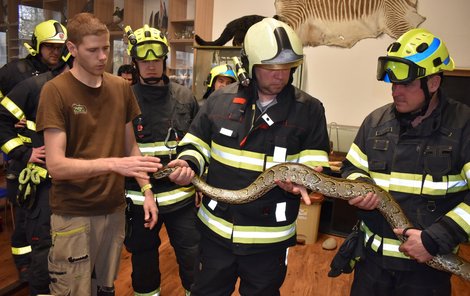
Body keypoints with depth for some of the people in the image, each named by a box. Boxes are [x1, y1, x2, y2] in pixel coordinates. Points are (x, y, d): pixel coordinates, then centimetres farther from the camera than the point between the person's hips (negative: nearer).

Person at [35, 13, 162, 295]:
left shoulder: (122, 87, 3)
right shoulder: (55, 90, -12)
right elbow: (56, 165, -18)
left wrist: (146, 189, 0)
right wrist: (114, 164, -30)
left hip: (114, 208, 4)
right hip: (73, 214, -4)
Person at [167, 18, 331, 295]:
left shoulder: (309, 109, -6)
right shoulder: (221, 100, -2)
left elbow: (315, 162, -3)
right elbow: (197, 143, 5)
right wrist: (188, 164, -15)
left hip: (270, 236, -1)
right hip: (216, 227, 2)